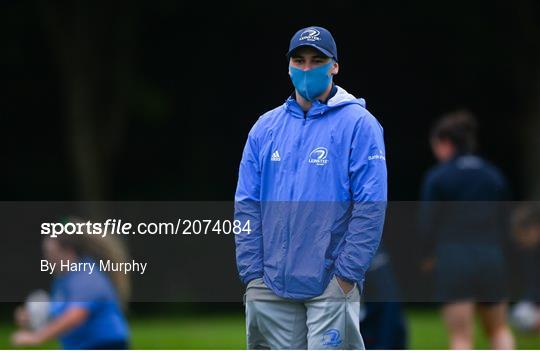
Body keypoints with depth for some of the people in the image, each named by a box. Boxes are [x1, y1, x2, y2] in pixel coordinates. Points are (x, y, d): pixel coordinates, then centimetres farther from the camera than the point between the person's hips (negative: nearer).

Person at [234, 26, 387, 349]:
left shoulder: (358, 124, -2)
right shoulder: (266, 127, 12)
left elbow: (371, 206, -8)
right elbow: (246, 205, 10)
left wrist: (346, 274, -13)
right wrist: (252, 272, 1)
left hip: (332, 286, -5)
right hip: (271, 284, 5)